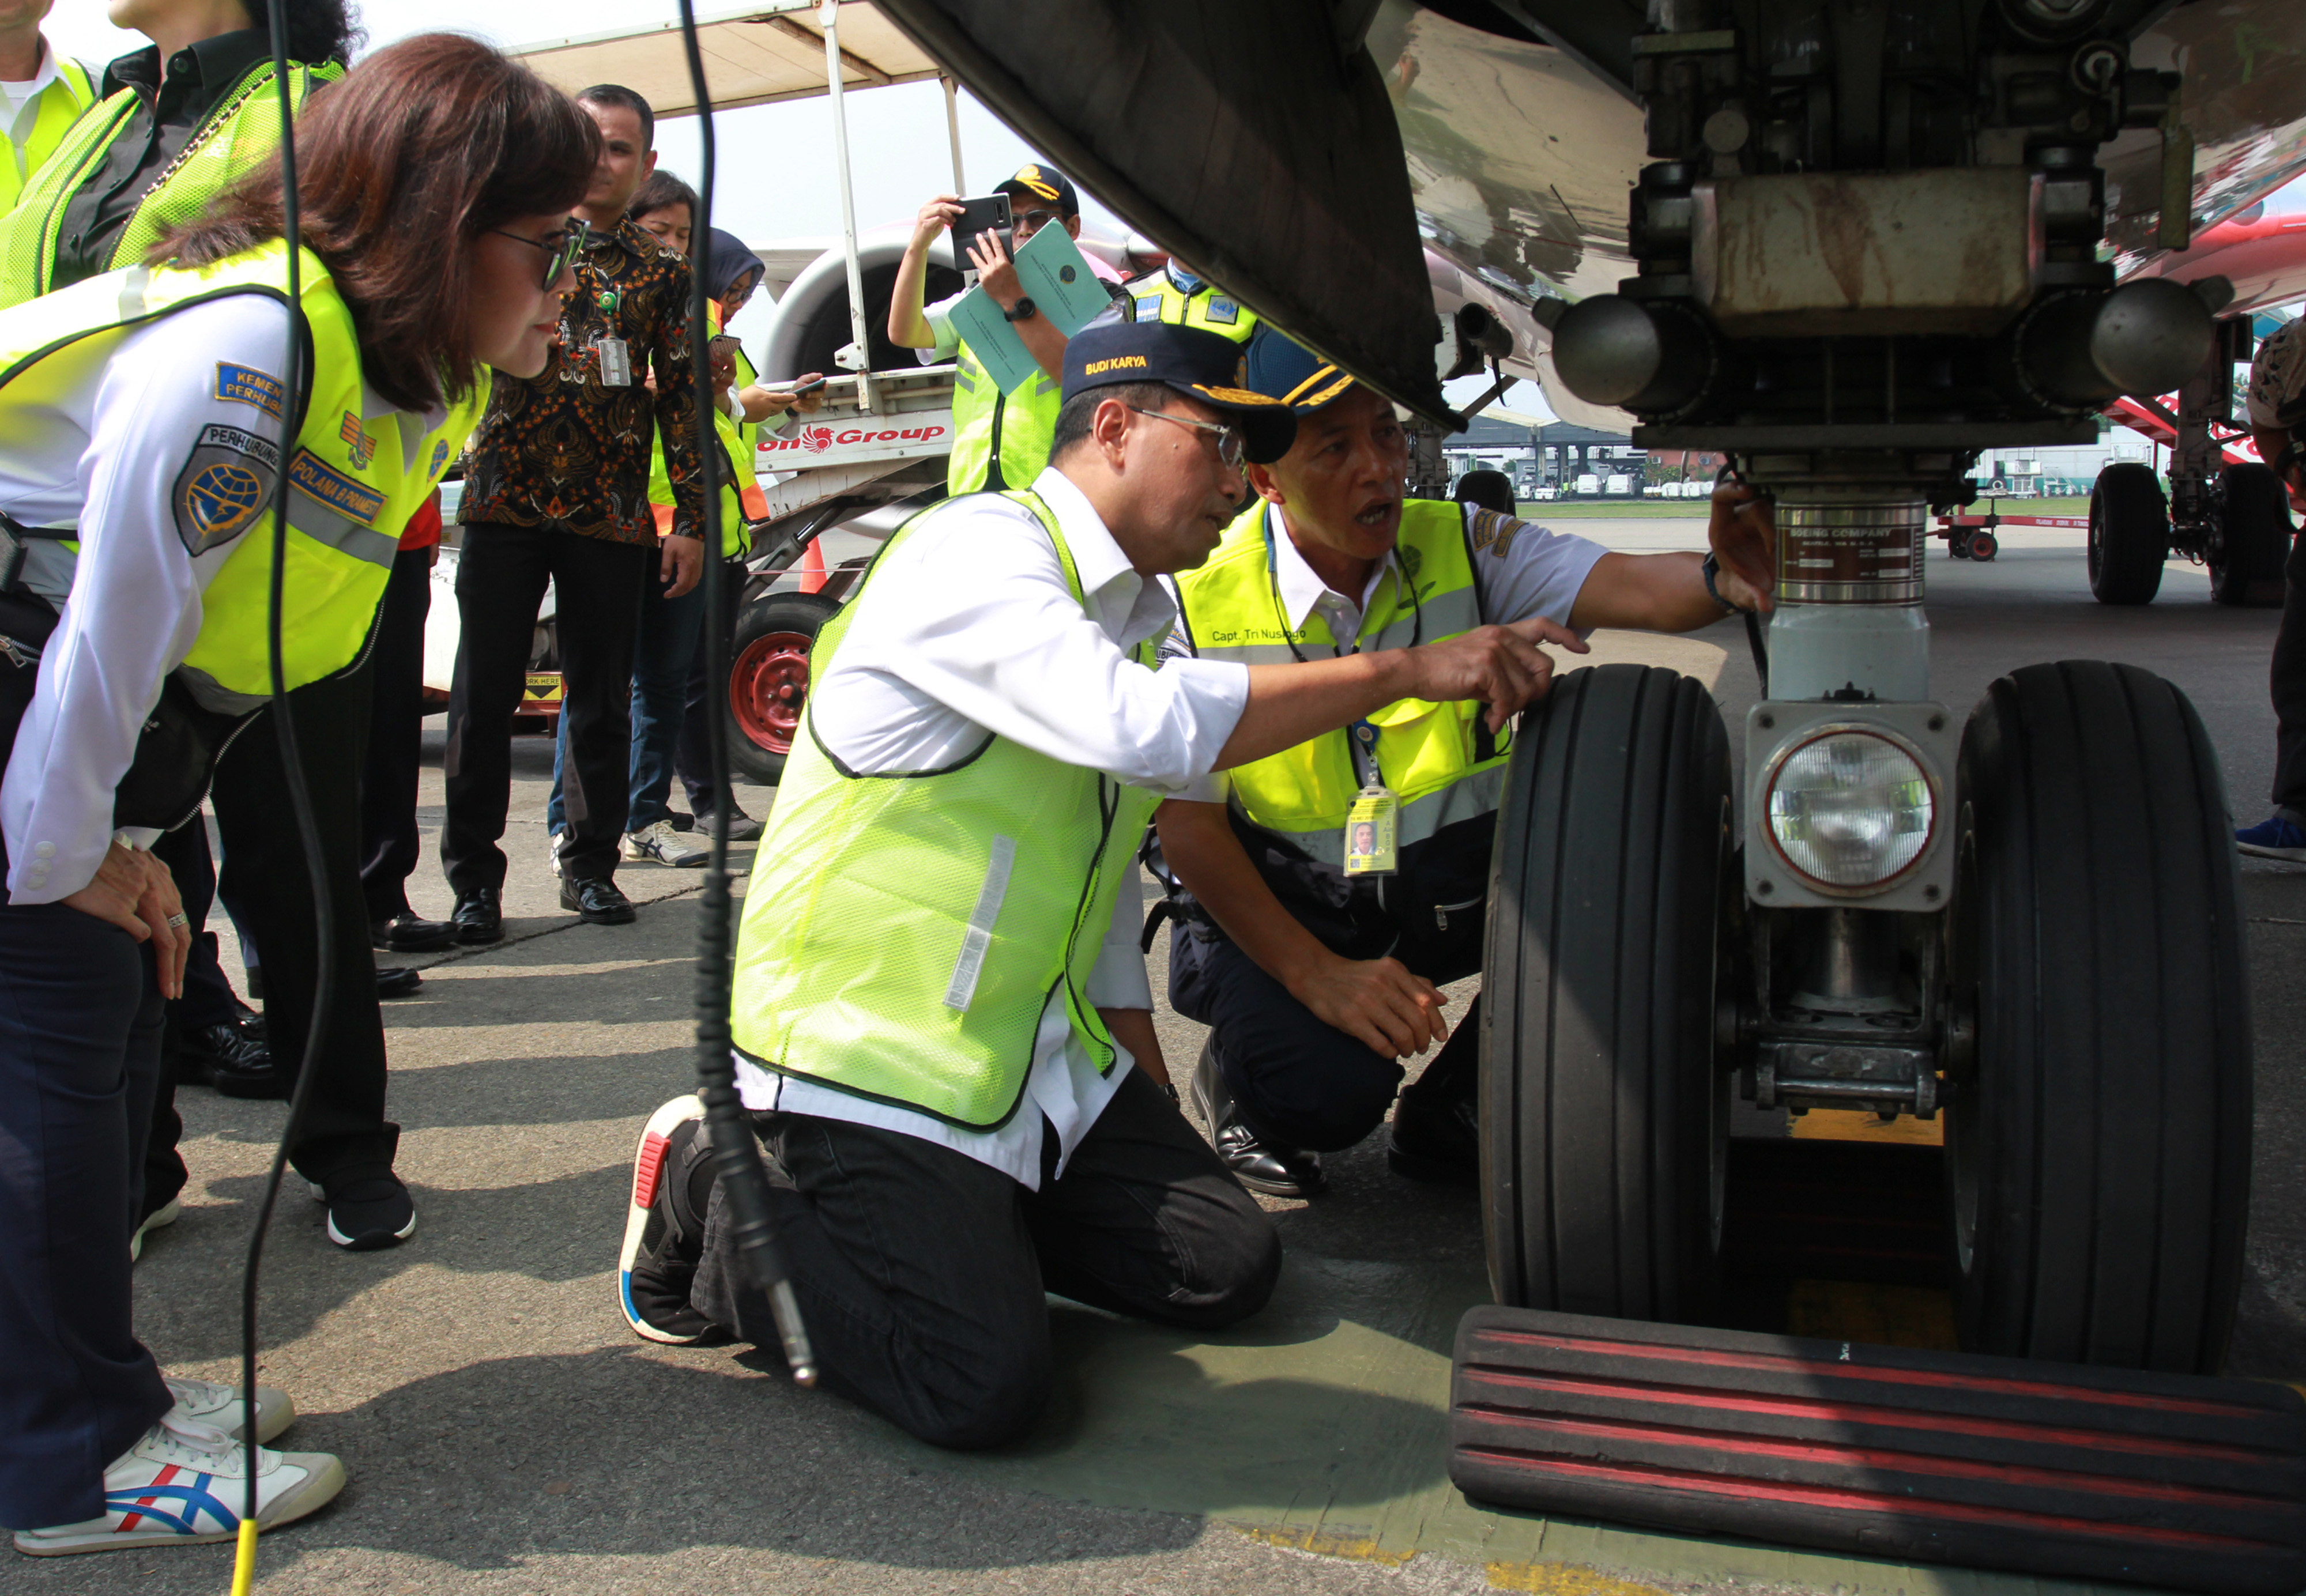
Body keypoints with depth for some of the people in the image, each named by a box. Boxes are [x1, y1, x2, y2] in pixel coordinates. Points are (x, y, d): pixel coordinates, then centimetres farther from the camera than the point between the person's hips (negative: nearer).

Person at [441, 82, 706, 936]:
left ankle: (591, 866, 19)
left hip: (611, 514, 1)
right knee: (485, 694, 0)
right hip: (505, 500, -1)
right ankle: (474, 875, 9)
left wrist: (691, 519, 3)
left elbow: (682, 395, 8)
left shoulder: (662, 271, 10)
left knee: (602, 698, 6)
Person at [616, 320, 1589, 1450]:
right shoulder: (974, 554, -15)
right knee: (982, 1388, -19)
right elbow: (1150, 728, -33)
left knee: (1227, 1265, 2)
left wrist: (1149, 1102, 18)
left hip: (1032, 1056, 9)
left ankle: (962, 1207, 15)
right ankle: (724, 1205, 2)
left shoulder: (1135, 613, 14)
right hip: (863, 1053, -9)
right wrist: (1409, 671, -25)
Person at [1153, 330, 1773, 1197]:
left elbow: (1629, 587, -22)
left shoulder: (1460, 545, -7)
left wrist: (1728, 576, -47)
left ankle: (1449, 1110, 0)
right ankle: (1239, 1085, 9)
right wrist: (1316, 975, -25)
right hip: (1270, 907, -4)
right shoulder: (1197, 603, -15)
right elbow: (1187, 826, -15)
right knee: (1329, 1088, -32)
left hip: (1451, 891, 4)